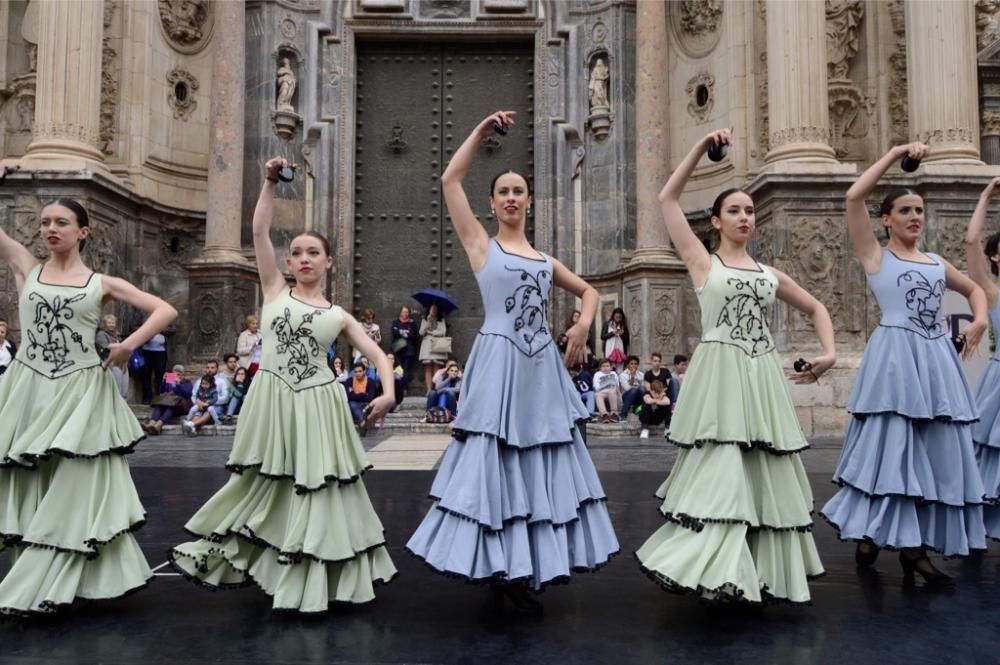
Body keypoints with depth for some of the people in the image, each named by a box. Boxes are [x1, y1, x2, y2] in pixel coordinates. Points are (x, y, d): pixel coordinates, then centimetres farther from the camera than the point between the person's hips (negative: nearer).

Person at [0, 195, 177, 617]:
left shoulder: (102, 283, 5)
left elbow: (166, 311, 2)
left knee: (73, 491, -1)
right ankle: (38, 579, 22)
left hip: (80, 393, -2)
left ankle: (40, 587, 11)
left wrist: (129, 345, -9)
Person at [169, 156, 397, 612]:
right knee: (263, 487, 10)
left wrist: (388, 391, -10)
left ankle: (314, 580, 19)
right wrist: (270, 182, -6)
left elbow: (376, 354, 6)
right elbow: (259, 231, -1)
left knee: (318, 494, 5)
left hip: (316, 405, 1)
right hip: (273, 401, 0)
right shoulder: (274, 290, 7)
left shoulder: (338, 316, 7)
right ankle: (224, 554, 32)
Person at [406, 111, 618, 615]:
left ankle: (522, 574, 17)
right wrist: (482, 130, 0)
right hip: (498, 365, -5)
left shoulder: (545, 260, 17)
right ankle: (499, 569, 10)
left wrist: (583, 326, 8)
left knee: (542, 466, 5)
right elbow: (450, 180, -2)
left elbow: (588, 291, 28)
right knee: (495, 465, -3)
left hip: (542, 368, 5)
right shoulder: (481, 244, 5)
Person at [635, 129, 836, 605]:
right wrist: (702, 147, -1)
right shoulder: (702, 262, 6)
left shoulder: (769, 274, 17)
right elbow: (667, 199, 1)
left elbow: (816, 309, 27)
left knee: (766, 478, 8)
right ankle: (716, 568, -1)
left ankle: (763, 572, 21)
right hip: (719, 377, -5)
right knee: (721, 476, -10)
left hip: (763, 380, 5)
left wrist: (829, 353, 10)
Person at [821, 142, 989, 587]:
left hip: (937, 361, 6)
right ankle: (870, 536, 5)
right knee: (890, 449, -7)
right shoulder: (875, 256, 3)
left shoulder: (936, 262, 18)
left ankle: (914, 549, 9)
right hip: (895, 358, -6)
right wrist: (895, 153, -3)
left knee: (936, 453, 3)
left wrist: (980, 319, 12)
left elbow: (974, 288, 33)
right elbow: (854, 196, -8)